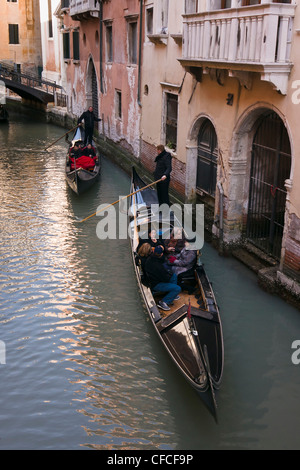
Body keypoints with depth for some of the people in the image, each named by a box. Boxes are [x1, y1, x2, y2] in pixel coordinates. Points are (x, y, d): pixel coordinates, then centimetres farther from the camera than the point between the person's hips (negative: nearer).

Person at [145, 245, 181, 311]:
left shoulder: (149, 259, -8)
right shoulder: (157, 266, -33)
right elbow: (166, 278, -21)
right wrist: (170, 275, -4)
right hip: (155, 285, -9)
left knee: (174, 276, 17)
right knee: (178, 289, -12)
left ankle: (172, 295, 22)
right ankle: (163, 302, -7)